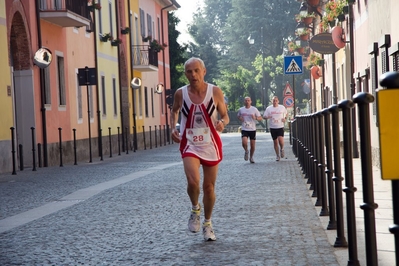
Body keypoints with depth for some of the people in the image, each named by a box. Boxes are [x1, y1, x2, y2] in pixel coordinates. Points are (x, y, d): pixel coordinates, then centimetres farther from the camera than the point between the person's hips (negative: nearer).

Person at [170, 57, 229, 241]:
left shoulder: (215, 92, -7)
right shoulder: (181, 93, -4)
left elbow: (225, 116, 2)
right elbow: (174, 111, 16)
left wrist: (222, 122, -21)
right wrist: (173, 128, 0)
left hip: (211, 145, 1)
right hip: (190, 144, 0)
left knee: (209, 187, 7)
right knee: (193, 181, -22)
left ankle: (207, 224, 28)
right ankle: (195, 209, 10)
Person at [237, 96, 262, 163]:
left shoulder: (254, 109, -2)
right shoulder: (241, 110, 2)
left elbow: (260, 118, 1)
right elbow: (238, 116, 21)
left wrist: (255, 118, -20)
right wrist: (240, 118, -3)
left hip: (252, 129, 0)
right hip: (244, 129, 0)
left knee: (252, 145, 5)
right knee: (244, 142, -21)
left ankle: (251, 157, 26)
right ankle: (246, 151, 10)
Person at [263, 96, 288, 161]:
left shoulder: (282, 107, 3)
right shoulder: (268, 108, 2)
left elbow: (286, 113, 20)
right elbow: (264, 116, 5)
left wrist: (285, 118, 1)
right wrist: (267, 117, -17)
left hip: (280, 127, -1)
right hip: (272, 127, 1)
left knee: (280, 139, -20)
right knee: (275, 142, 6)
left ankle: (282, 149, 10)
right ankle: (277, 155, 17)